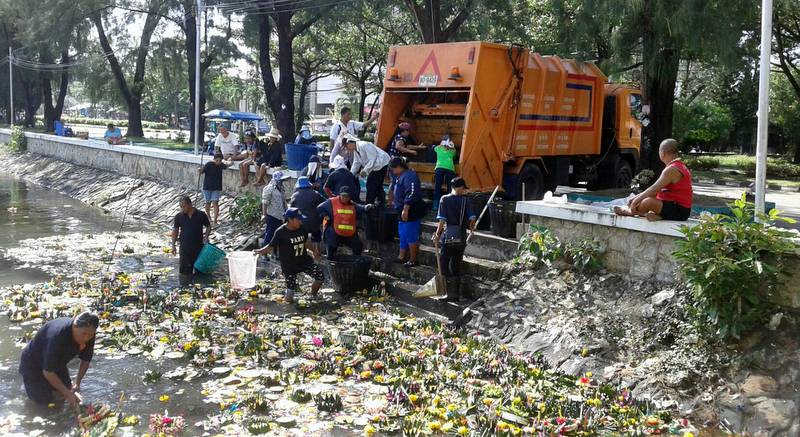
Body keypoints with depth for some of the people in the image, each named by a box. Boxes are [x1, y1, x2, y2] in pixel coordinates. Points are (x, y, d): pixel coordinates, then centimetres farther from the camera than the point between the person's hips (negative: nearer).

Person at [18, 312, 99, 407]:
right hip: (33, 363, -6)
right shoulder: (57, 335, -42)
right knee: (45, 400, -8)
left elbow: (85, 360, -2)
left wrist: (77, 384, -10)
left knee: (67, 390, 6)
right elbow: (48, 372, -36)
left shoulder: (88, 336, -21)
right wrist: (68, 394, -34)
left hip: (57, 363, 6)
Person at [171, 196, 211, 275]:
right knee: (185, 271, -2)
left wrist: (206, 236, -11)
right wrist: (173, 245, 2)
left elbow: (208, 226, 8)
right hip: (185, 248, 0)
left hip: (199, 247, 0)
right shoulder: (178, 216, 0)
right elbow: (175, 230, 7)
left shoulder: (201, 215, -3)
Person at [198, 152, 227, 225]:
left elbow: (226, 166, 25)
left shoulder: (221, 165, 0)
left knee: (215, 203, -10)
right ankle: (208, 217, 35)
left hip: (217, 188, 2)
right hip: (207, 187, -2)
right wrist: (199, 170, -45)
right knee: (208, 203, 12)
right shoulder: (208, 165, -14)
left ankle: (215, 221, -13)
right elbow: (202, 171, -25)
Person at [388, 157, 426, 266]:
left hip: (411, 212, -11)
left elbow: (412, 194, -28)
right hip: (404, 211, 11)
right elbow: (393, 189, 31)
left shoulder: (409, 176, -19)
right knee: (402, 234, 17)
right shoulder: (400, 176, 14)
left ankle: (413, 260, 1)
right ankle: (401, 257, 27)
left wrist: (405, 210, -29)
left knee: (411, 236, -6)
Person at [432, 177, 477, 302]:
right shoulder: (465, 200, 2)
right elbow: (472, 218, -1)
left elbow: (442, 220, -11)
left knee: (444, 265, 2)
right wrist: (471, 227, 21)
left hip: (448, 236, -4)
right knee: (456, 266, 13)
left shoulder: (445, 199, -5)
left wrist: (437, 234, -4)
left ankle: (451, 293, -8)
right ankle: (457, 294, 16)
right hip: (461, 237, 4)